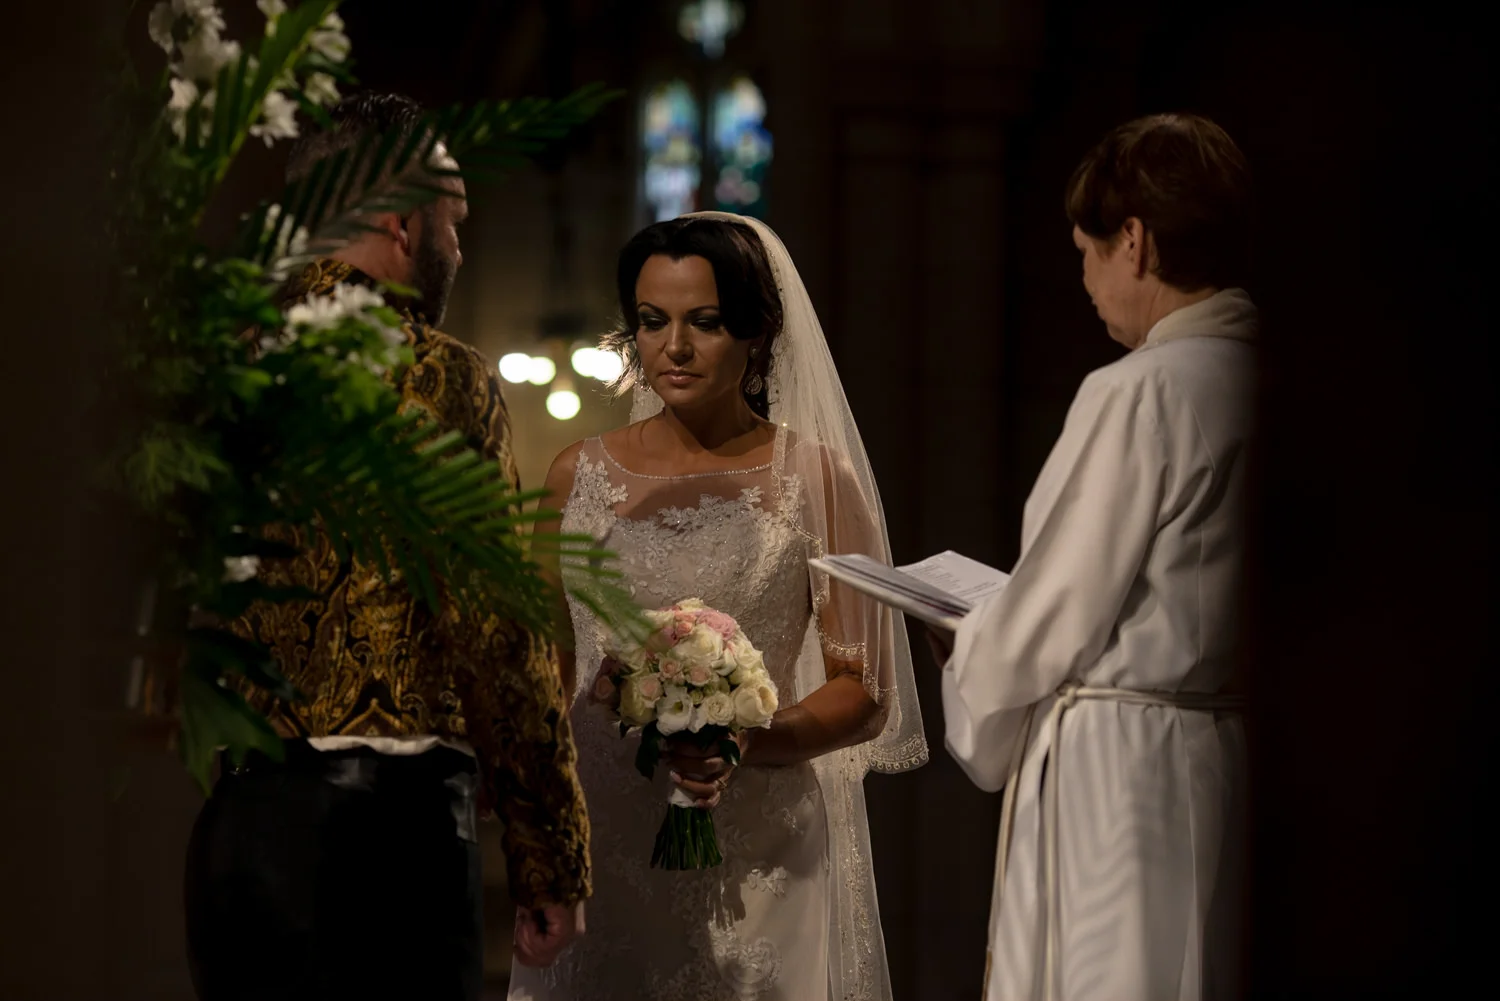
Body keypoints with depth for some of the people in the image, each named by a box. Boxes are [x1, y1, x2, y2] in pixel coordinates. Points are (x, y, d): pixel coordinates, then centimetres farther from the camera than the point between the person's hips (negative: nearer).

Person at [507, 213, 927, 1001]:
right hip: (605, 841, 2)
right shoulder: (581, 477, 8)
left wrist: (748, 743, -18)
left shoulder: (816, 476, -1)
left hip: (766, 854, -2)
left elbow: (863, 694, -1)